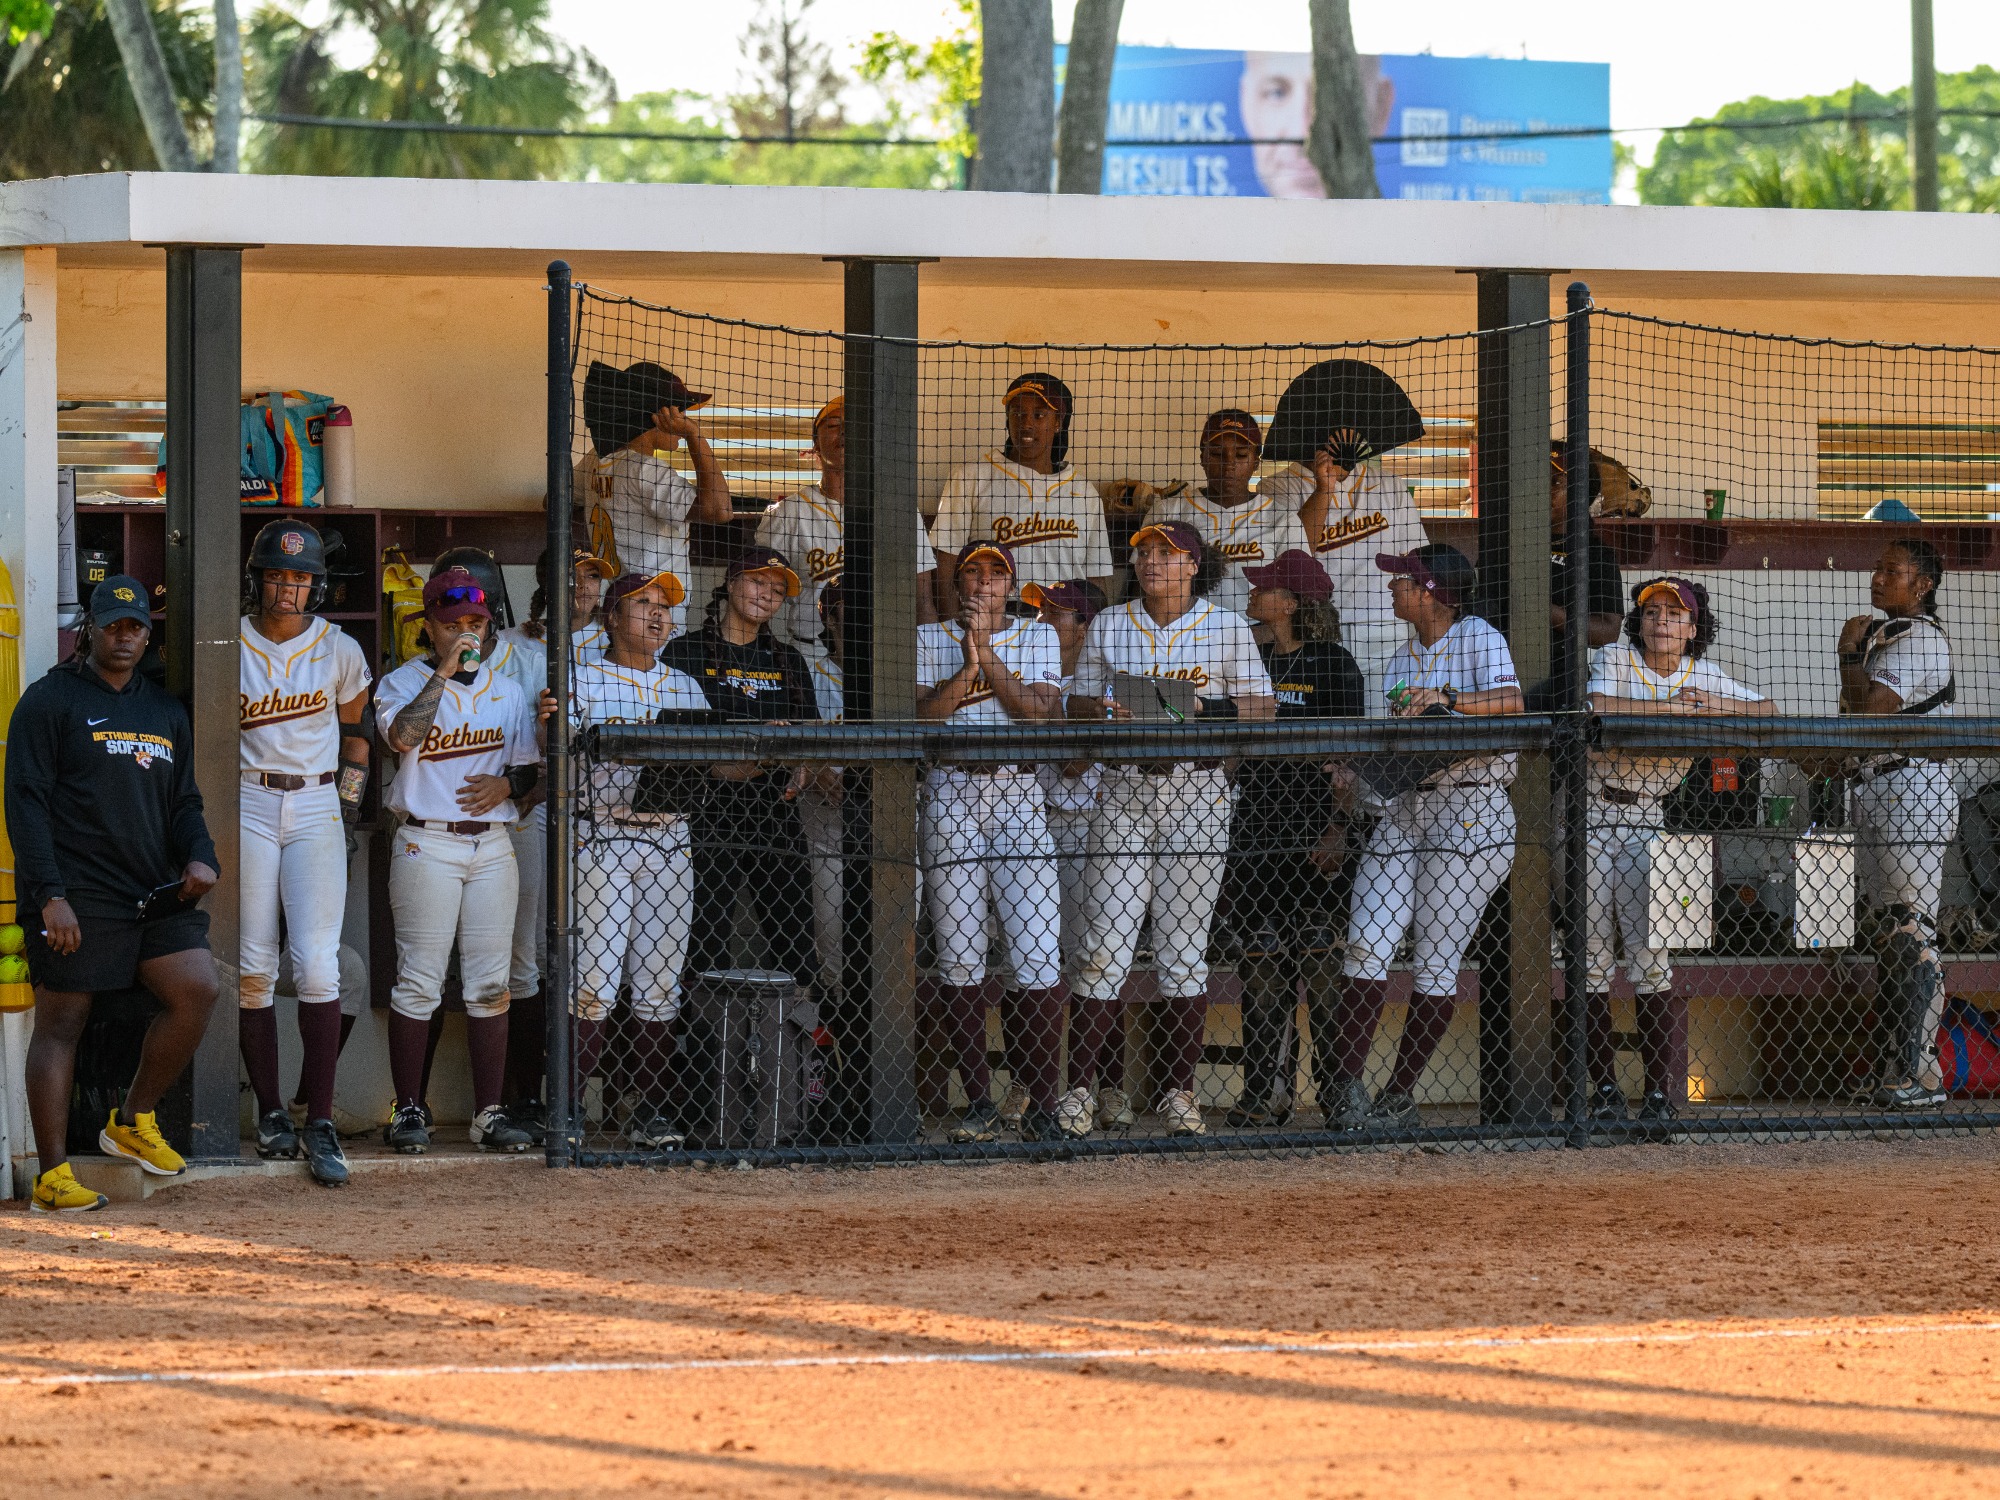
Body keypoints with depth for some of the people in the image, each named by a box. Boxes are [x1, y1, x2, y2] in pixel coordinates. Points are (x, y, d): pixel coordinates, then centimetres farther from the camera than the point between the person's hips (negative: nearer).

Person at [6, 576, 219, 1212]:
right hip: (74, 897, -5)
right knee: (61, 1022, -5)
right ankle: (52, 1176, -5)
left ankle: (133, 1122, 8)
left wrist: (199, 857, 1)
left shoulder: (166, 712, 20)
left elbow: (183, 802, 24)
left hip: (154, 894, 6)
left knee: (197, 990, -11)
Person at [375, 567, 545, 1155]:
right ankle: (408, 1111, 0)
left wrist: (507, 783, -5)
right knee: (418, 983, -5)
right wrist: (444, 671, -18)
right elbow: (402, 735, -20)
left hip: (492, 844, 4)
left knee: (490, 984, 3)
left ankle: (489, 1112, 6)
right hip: (426, 843, -4)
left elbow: (530, 768, 17)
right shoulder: (403, 682, 1)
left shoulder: (507, 691, 15)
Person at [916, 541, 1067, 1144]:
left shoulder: (1038, 637, 12)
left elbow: (1040, 712, -4)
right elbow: (919, 716, -3)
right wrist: (968, 666, -12)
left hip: (1018, 796, -1)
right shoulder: (929, 640, 11)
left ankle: (1042, 1106, -7)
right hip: (949, 795, 1)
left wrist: (987, 653, -9)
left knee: (1038, 953, -10)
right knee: (958, 955, -1)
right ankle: (978, 1105, 7)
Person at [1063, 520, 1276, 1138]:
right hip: (1124, 792, 1)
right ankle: (1081, 1086, -5)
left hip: (1196, 791, -1)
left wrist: (1202, 713, -16)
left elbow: (1261, 710, 2)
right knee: (1104, 942, -7)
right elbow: (1079, 706, 14)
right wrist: (1106, 715, -10)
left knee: (1184, 948, 1)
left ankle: (1179, 1091, 6)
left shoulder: (1226, 628, 4)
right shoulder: (1108, 627, 11)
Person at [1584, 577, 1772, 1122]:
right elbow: (1600, 709, -22)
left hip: (1651, 820, 1)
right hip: (1592, 815, -1)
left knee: (1651, 954, -11)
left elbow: (1768, 710, 3)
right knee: (1591, 953, -2)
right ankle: (1604, 1085, 6)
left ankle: (1663, 1091, -10)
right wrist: (1672, 707, -20)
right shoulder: (1613, 661, -2)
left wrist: (1715, 705, -13)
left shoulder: (1703, 676, 7)